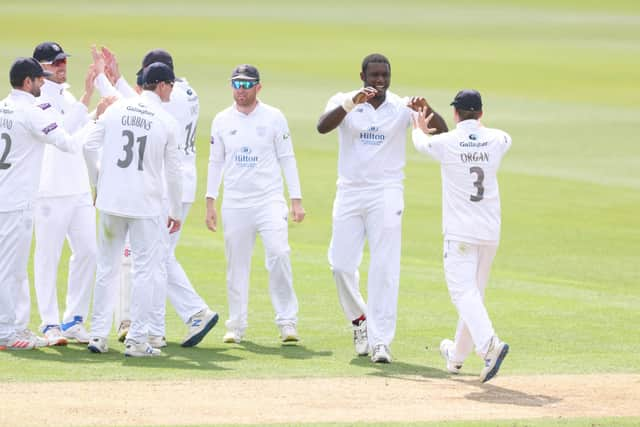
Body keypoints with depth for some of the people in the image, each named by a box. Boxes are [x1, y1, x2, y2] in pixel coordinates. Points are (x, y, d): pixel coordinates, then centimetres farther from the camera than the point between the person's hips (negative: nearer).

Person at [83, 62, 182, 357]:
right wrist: (176, 212, 11)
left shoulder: (117, 109, 2)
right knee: (145, 271, 3)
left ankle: (98, 335, 11)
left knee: (107, 268, 12)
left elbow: (89, 147, 0)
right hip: (146, 206, -3)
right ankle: (137, 340, -1)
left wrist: (97, 184, 14)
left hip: (111, 201, 3)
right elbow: (173, 172, 0)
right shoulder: (167, 122, -5)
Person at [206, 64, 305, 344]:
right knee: (236, 265, 4)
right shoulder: (222, 120, 8)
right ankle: (237, 326, 12)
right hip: (235, 203, 2)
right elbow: (215, 162, 12)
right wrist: (210, 202, 7)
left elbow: (287, 158, 3)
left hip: (269, 200, -2)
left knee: (278, 255, -18)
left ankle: (287, 321, -12)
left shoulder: (274, 117, 2)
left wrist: (296, 200, -3)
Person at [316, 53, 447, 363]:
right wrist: (352, 103, -34)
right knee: (341, 265, 1)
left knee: (384, 268, -8)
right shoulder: (344, 102, -1)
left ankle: (380, 341, -8)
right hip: (349, 194, 1)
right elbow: (322, 127, -21)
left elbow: (441, 133, -10)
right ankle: (359, 319, 27)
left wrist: (426, 110, -30)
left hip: (386, 195, -1)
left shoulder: (402, 107, -1)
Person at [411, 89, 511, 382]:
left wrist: (419, 126, 39)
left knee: (464, 291, -9)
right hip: (490, 231, 5)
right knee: (475, 291, 15)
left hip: (459, 232, -5)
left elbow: (419, 141, 14)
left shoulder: (445, 143, -10)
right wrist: (475, 127, 46)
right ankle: (457, 355, 27)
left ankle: (489, 344, -32)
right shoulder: (497, 140, 0)